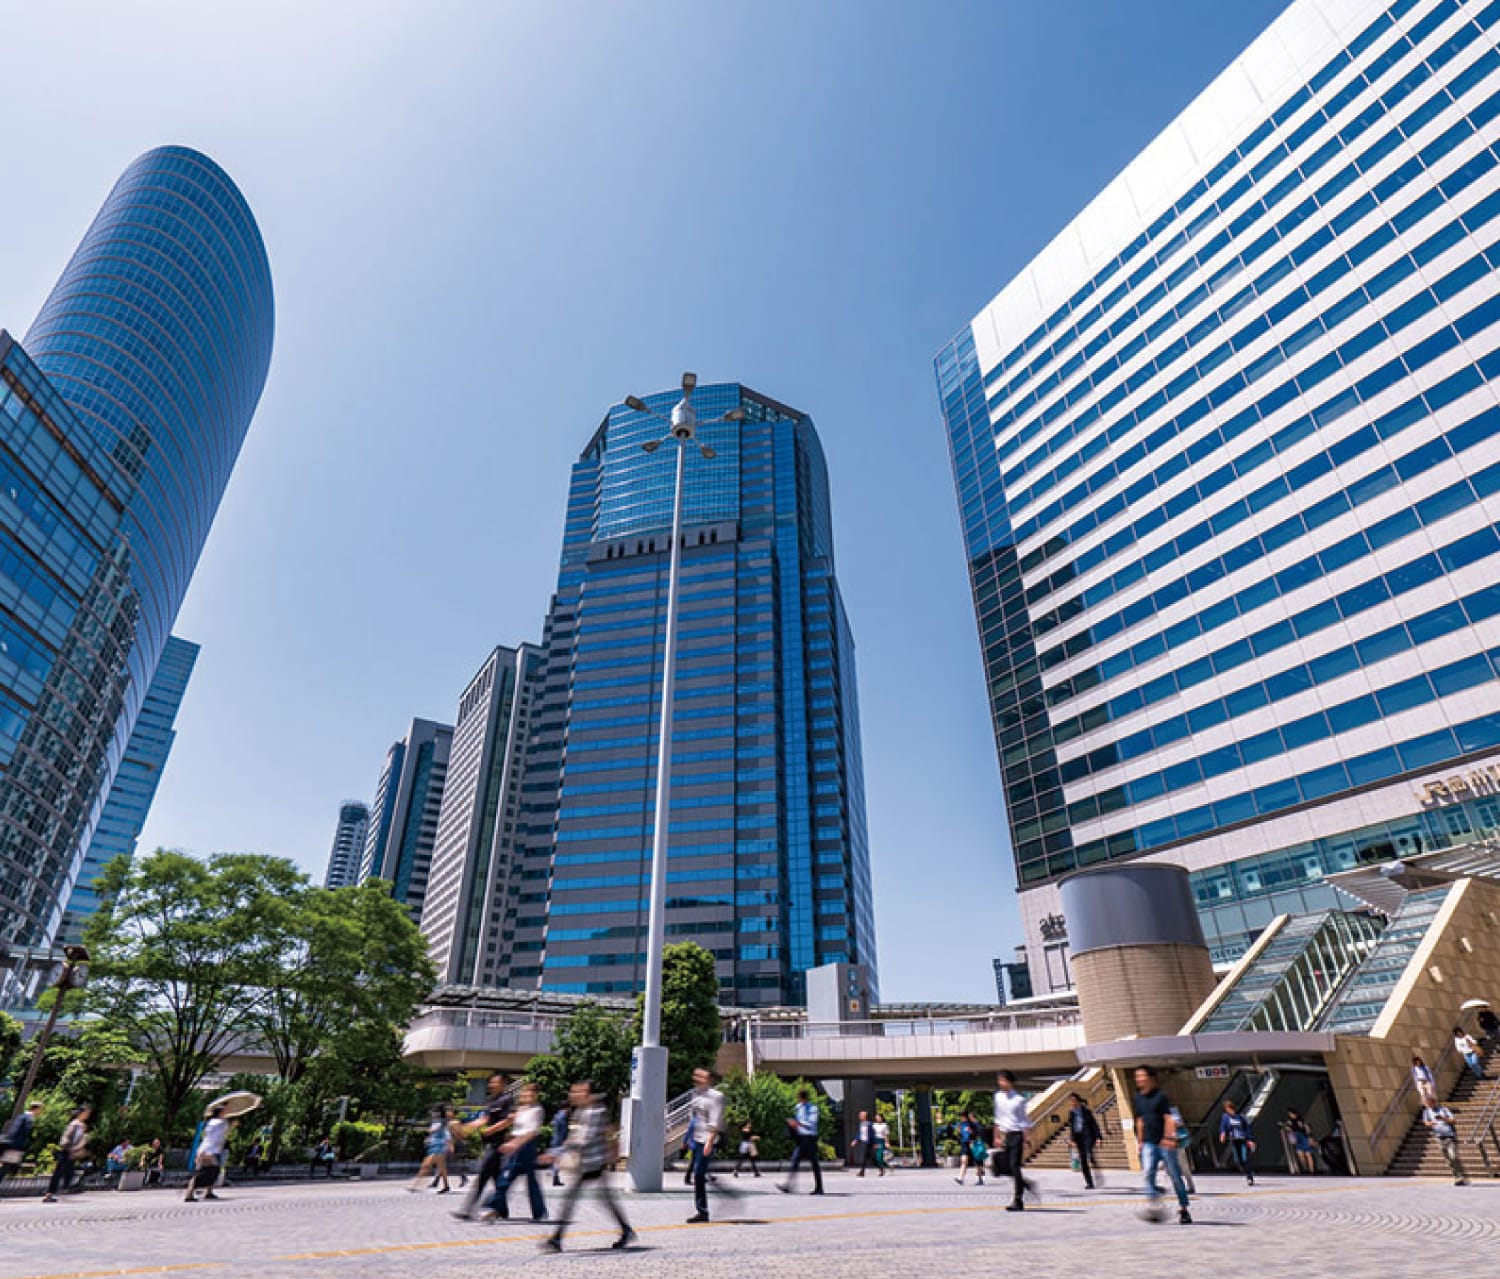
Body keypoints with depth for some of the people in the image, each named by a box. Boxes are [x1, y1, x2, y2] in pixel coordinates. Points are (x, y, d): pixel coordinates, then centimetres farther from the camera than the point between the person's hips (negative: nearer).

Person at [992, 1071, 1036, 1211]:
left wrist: (1027, 1139, -11)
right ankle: (1027, 1185, 30)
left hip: (1017, 1135, -6)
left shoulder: (1019, 1099, -8)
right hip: (1005, 1135, 6)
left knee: (1015, 1167, -9)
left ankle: (1017, 1201, -3)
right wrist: (997, 1136, 13)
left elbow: (1025, 1120, -6)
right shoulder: (998, 1097, 7)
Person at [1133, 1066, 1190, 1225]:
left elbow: (1168, 1118, -14)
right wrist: (1140, 1140, 17)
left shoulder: (1160, 1096, -9)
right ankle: (1153, 1204, -11)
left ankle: (1183, 1209, 21)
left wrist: (1168, 1138, -24)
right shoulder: (1138, 1098, 9)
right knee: (1148, 1172, -14)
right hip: (1148, 1143, 4)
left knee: (1175, 1176, 6)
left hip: (1165, 1143, -4)